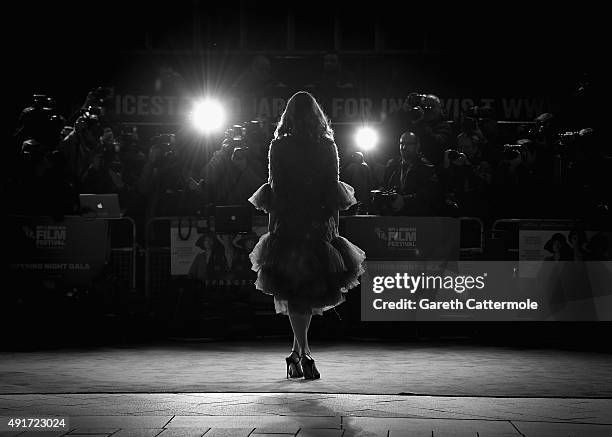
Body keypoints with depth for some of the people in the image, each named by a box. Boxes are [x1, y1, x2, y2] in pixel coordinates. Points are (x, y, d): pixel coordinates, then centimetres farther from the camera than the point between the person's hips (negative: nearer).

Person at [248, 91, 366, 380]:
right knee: (313, 288, 13)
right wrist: (333, 225, 7)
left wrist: (274, 226, 2)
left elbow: (274, 189, -4)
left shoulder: (278, 147, -4)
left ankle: (302, 352, -8)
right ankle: (300, 351, 15)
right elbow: (334, 190, 0)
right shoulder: (327, 147, -1)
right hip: (320, 224, 1)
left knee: (294, 291, 3)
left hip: (287, 222, -1)